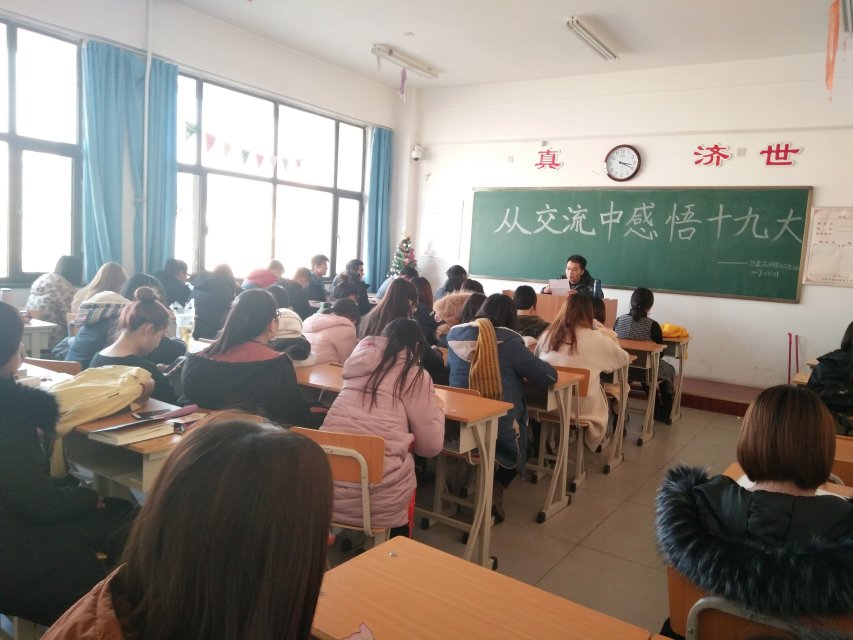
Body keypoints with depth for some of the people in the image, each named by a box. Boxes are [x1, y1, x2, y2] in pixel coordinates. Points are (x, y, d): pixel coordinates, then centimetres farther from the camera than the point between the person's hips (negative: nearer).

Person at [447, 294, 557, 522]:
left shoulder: (455, 334, -1)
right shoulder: (508, 340, -14)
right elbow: (549, 376, -8)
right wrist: (523, 366, 12)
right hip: (499, 425, -4)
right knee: (515, 452, 29)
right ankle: (495, 489, 6)